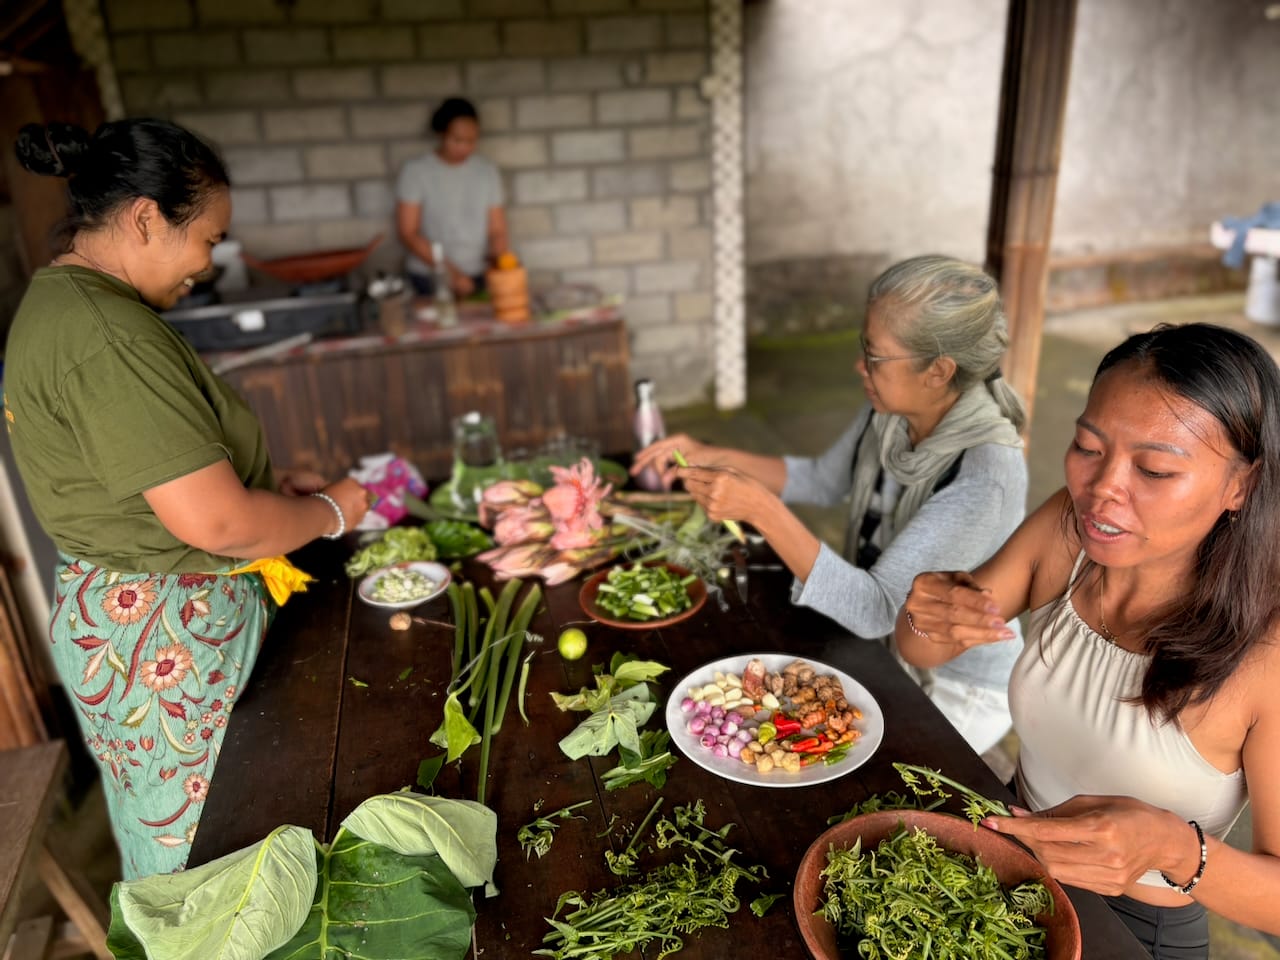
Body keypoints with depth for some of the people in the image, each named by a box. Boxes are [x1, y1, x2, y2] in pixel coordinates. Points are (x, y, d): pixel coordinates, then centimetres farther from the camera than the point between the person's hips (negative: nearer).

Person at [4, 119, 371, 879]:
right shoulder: (108, 337, -25)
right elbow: (215, 523, -28)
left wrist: (266, 481, 9)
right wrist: (330, 511, -10)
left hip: (128, 613, 10)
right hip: (162, 641, -10)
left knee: (166, 843, 26)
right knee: (196, 850, 10)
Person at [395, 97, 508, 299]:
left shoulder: (487, 171, 7)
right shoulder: (415, 171, -2)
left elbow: (497, 230, 7)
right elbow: (407, 232, -6)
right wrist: (451, 272, -15)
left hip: (478, 279, 3)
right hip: (430, 280, -2)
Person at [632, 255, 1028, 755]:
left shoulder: (986, 473, -32)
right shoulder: (890, 413, -11)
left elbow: (876, 611, -34)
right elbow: (823, 480, 6)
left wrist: (761, 508, -39)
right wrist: (712, 458, -7)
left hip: (958, 689, -6)